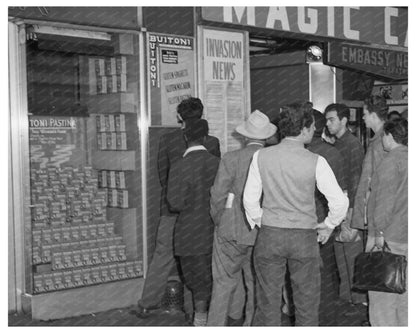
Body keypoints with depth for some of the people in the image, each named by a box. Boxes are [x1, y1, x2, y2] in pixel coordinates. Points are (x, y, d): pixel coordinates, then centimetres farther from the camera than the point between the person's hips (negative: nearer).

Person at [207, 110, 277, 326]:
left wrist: (218, 222, 9)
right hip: (263, 235, 1)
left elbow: (218, 196, -6)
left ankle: (215, 326, 10)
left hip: (232, 230, -1)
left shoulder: (231, 158, -8)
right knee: (257, 285, 13)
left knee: (224, 283, 7)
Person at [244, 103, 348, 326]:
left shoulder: (261, 156, -4)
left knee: (268, 303, 10)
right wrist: (328, 226, 8)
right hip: (304, 237, -2)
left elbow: (250, 198, 2)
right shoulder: (315, 162, -10)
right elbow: (340, 202, -9)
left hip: (269, 235, 2)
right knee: (306, 304, 12)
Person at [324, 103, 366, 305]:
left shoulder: (353, 145, -10)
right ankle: (345, 296, 22)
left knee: (353, 253, -3)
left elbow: (356, 179, -15)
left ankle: (359, 300, 5)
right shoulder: (335, 145, 14)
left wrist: (350, 209, -19)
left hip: (349, 207, -8)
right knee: (340, 254, 12)